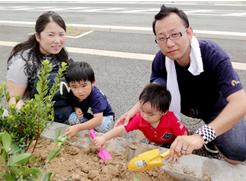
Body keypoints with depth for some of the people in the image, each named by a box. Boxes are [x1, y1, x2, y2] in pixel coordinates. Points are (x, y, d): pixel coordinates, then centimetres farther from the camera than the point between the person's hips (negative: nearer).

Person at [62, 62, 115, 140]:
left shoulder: (96, 97, -38)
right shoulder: (74, 93, -19)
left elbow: (98, 120, -47)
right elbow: (74, 102, 6)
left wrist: (77, 127, -57)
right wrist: (76, 109, -20)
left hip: (105, 117, -5)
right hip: (87, 116, 5)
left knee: (101, 126, -37)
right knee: (72, 118, -21)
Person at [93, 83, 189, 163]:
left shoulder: (171, 119, -36)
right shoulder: (139, 119, -28)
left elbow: (183, 135, -26)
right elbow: (122, 129, -30)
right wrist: (104, 138, -41)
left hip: (172, 144, -4)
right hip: (155, 144, 4)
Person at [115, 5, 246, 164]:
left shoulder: (213, 54, -34)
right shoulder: (161, 59, -21)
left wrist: (201, 136, -57)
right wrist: (135, 109, -22)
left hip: (217, 107, -3)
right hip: (186, 103, 3)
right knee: (157, 84, -23)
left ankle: (210, 135, 8)